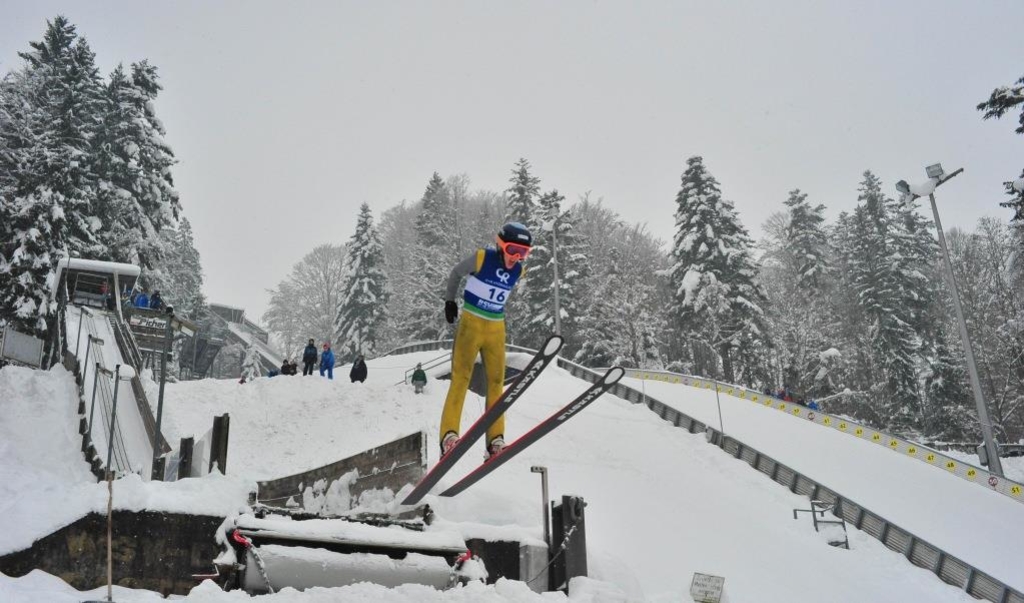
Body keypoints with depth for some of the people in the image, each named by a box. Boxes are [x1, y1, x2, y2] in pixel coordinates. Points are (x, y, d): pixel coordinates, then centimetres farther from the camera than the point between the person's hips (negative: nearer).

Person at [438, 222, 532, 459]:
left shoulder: (518, 270, 3)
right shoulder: (481, 258, -11)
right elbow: (455, 274, 4)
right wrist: (449, 301, 5)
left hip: (496, 328, 5)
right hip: (471, 323, -5)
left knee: (496, 381, 5)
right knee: (461, 377, -11)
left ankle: (495, 440, 9)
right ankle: (449, 434, -13)